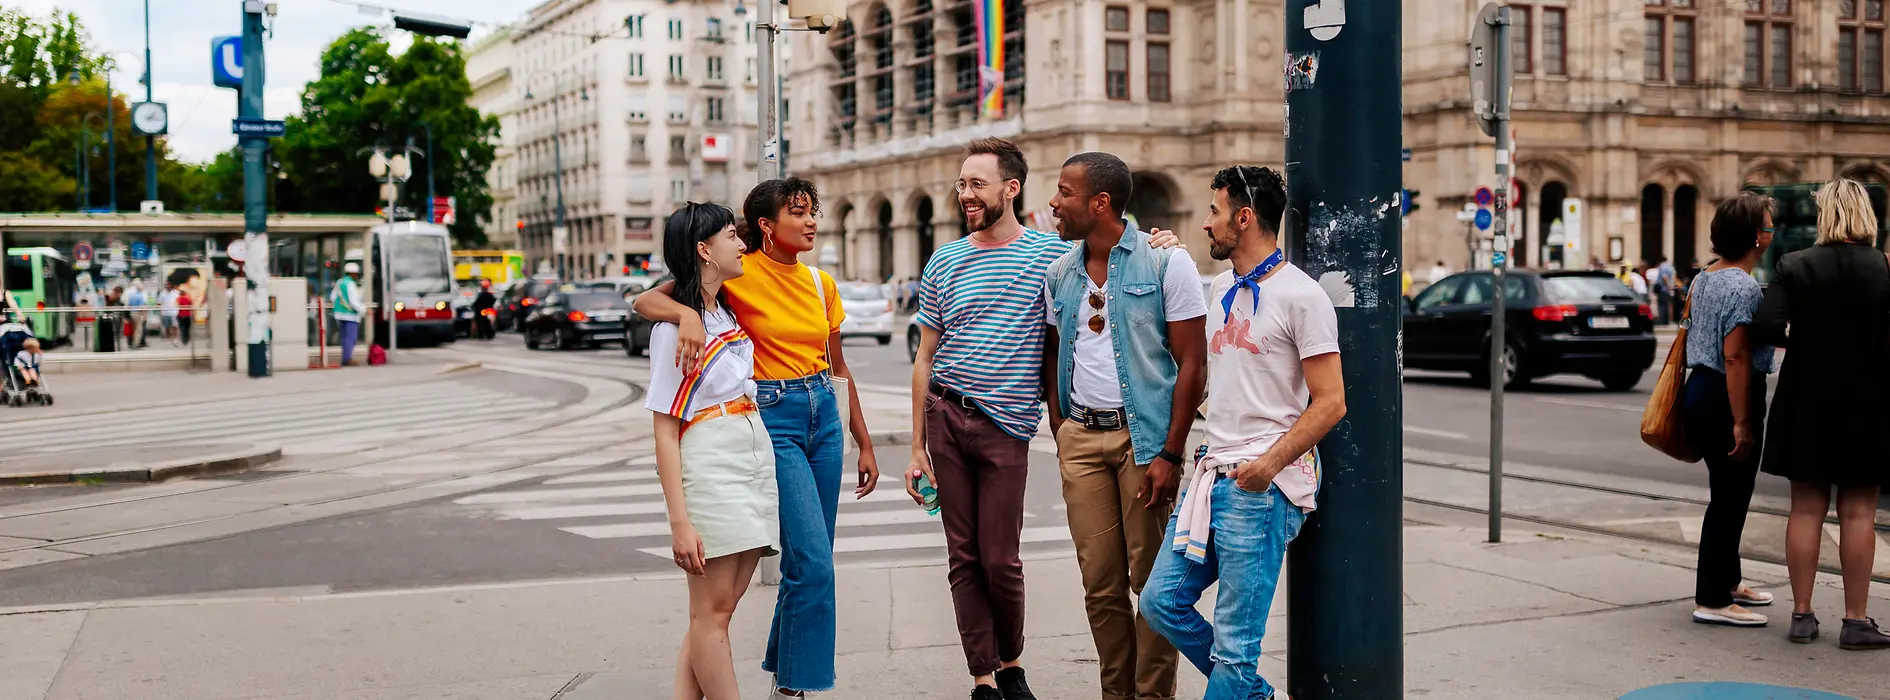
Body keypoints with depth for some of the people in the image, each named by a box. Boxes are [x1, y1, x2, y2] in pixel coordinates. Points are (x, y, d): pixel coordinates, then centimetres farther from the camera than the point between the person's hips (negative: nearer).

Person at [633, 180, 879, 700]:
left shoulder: (821, 284, 9)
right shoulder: (739, 273, -8)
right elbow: (645, 301, -14)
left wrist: (865, 444, 17)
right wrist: (685, 313, -35)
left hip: (824, 415, 6)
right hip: (772, 418, -6)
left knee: (810, 559, 10)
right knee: (813, 561, -13)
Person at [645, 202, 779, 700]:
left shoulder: (730, 312, 15)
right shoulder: (674, 325, -6)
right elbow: (664, 432, -9)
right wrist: (679, 521, -16)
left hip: (757, 460, 8)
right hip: (710, 467, -8)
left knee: (718, 610, 7)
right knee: (711, 613, -3)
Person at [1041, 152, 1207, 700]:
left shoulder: (1166, 262, -6)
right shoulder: (1060, 275, 11)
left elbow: (1192, 363, -7)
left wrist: (1170, 453, -13)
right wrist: (1061, 436, 8)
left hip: (1146, 435, -5)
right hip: (1082, 437, 5)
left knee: (1151, 580, -1)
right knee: (1101, 583, 7)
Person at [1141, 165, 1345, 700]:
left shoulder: (1300, 296, -9)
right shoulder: (1222, 289, 16)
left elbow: (1330, 403, -12)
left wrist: (1270, 462, -22)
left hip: (1262, 483, -8)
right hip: (1213, 473, 8)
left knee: (1234, 640, -7)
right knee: (1161, 601, 8)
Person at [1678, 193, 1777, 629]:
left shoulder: (1704, 279, 12)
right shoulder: (1744, 287, -18)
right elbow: (1736, 358, -23)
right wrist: (1742, 423, -23)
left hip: (1700, 388, 10)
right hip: (1726, 398, -10)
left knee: (1728, 494, 21)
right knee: (1730, 498, -2)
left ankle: (1726, 581, 33)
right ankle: (1712, 601, 3)